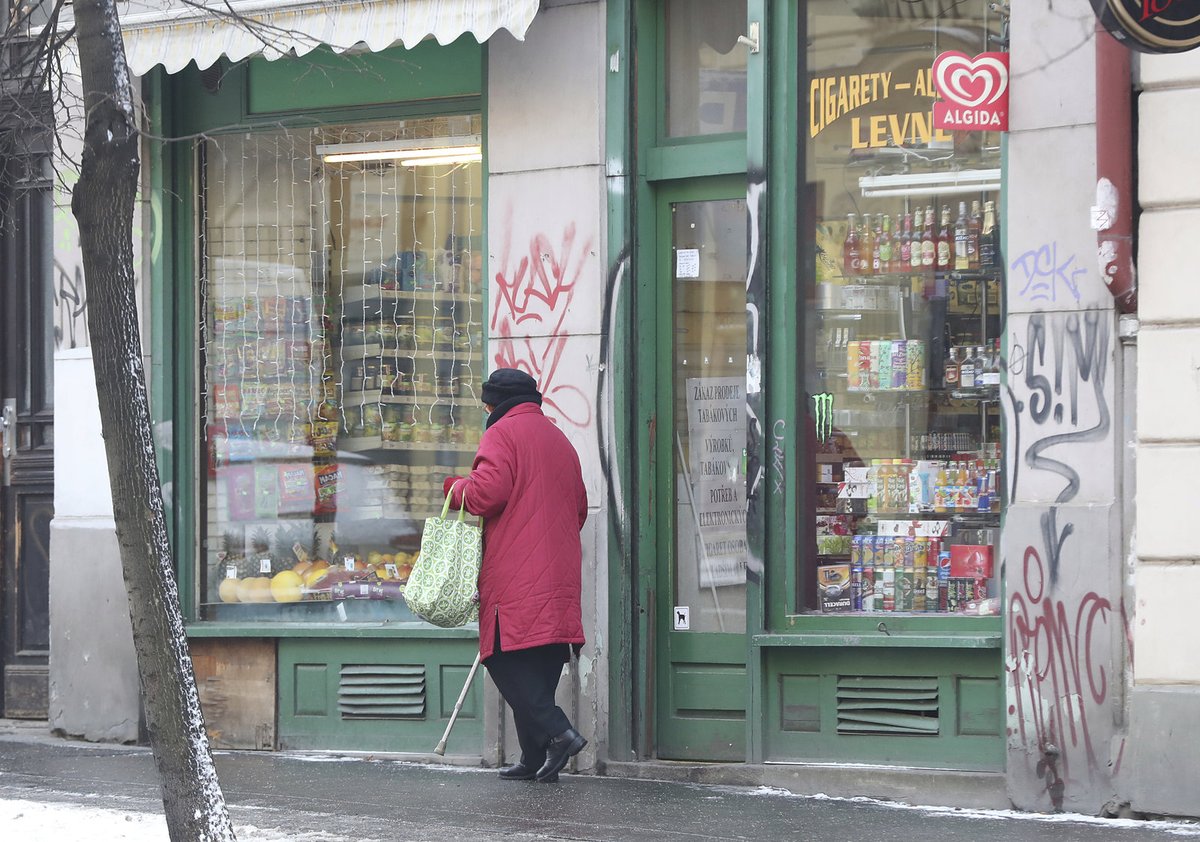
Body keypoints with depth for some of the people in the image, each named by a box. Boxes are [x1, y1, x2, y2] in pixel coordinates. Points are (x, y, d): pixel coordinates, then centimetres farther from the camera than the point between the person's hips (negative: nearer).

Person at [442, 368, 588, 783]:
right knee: (541, 665, 9)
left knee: (506, 658, -6)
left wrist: (453, 488, 3)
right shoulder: (559, 440, 22)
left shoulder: (502, 433, -3)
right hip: (560, 574, 8)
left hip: (515, 573, -8)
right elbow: (579, 507, 26)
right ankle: (536, 760, 8)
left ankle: (556, 732, -20)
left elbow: (486, 492, -16)